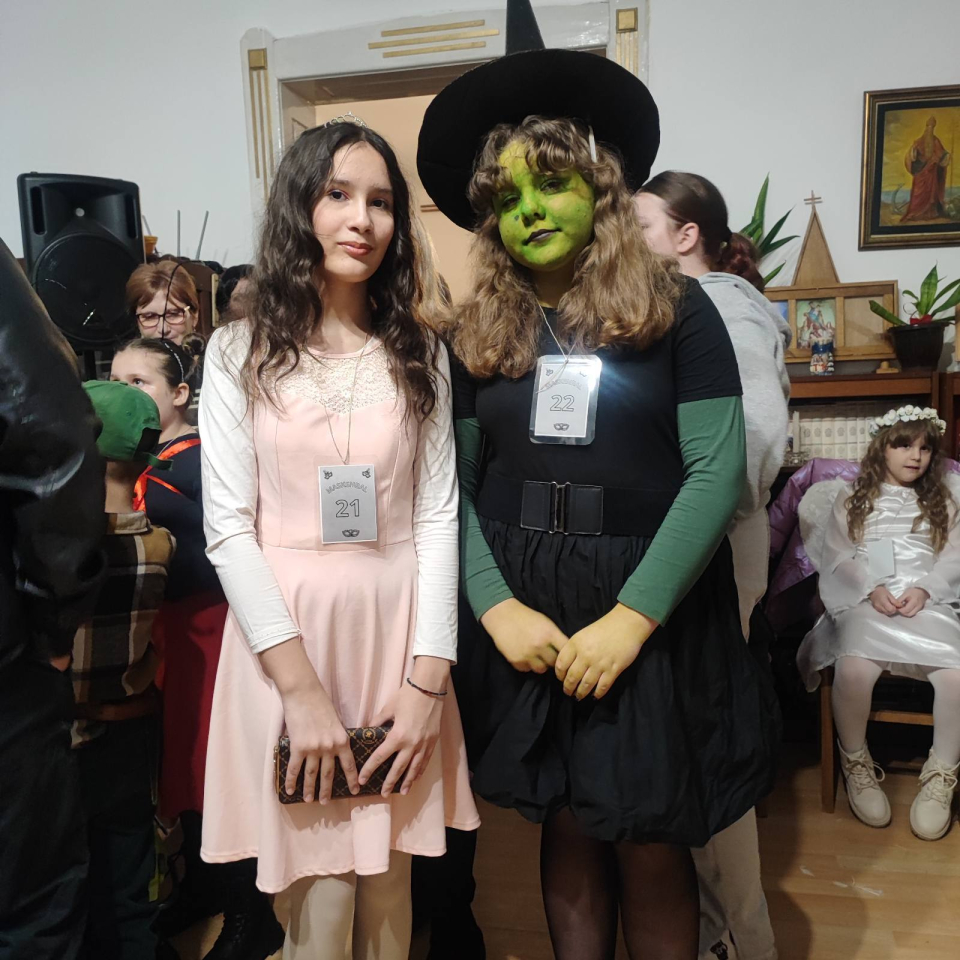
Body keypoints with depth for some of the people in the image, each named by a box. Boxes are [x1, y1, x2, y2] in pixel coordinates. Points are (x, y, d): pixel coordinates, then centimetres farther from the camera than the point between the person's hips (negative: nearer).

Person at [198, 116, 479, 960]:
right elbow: (229, 527, -5)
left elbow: (437, 518, 1)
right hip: (284, 635, -2)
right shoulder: (240, 352, 0)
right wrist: (302, 685, -12)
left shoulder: (419, 353, 6)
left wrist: (428, 678, -7)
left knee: (388, 889, 13)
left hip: (397, 632, 2)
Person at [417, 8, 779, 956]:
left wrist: (633, 615, -17)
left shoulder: (675, 309, -3)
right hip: (527, 615, 2)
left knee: (649, 849, 8)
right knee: (568, 834, 14)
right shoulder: (480, 335, 6)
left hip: (653, 609, -2)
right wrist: (496, 606, -13)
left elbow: (716, 471, -10)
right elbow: (455, 484, 1)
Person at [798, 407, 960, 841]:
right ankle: (856, 764, -8)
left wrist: (924, 589, -9)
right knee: (854, 668, -35)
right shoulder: (853, 498, 15)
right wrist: (872, 590, -11)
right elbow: (838, 556, 6)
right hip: (865, 601, -2)